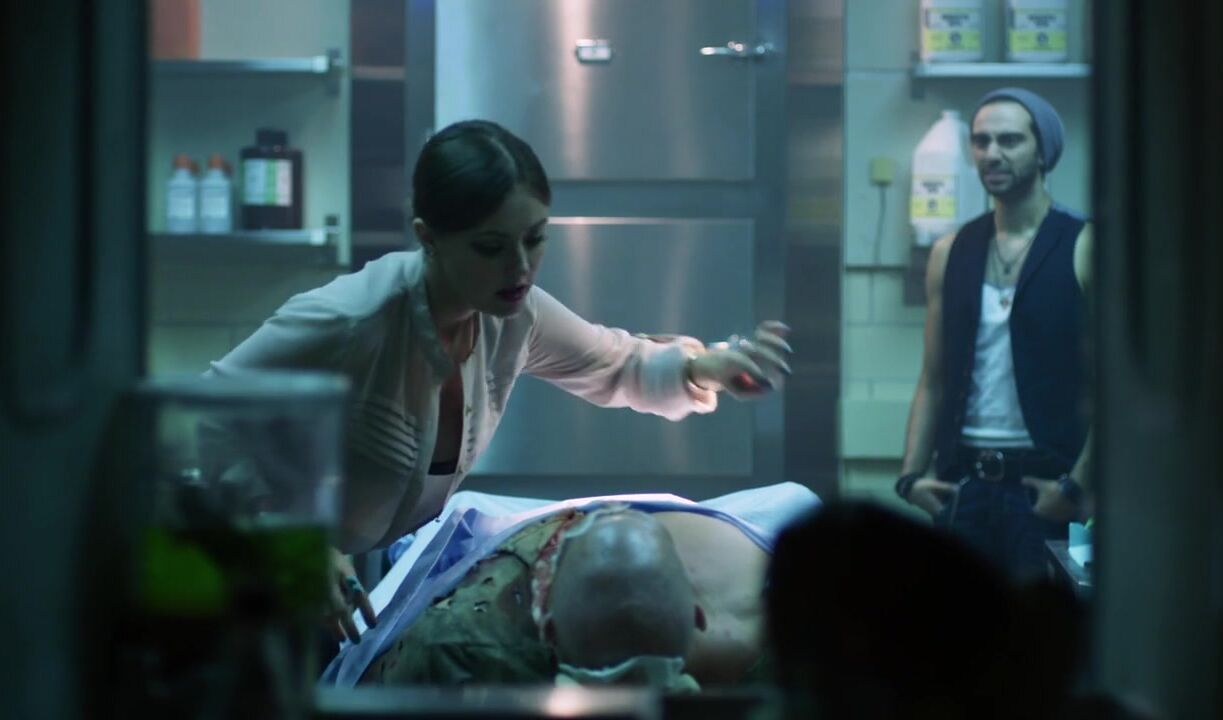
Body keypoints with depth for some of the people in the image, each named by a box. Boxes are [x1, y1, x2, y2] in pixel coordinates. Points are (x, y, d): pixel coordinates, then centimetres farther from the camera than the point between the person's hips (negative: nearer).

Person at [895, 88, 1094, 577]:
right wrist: (912, 473, 2)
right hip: (963, 482, 4)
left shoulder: (1084, 249, -4)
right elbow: (934, 382, 13)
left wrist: (1077, 486, -16)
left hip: (1044, 484, -4)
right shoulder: (951, 253, 10)